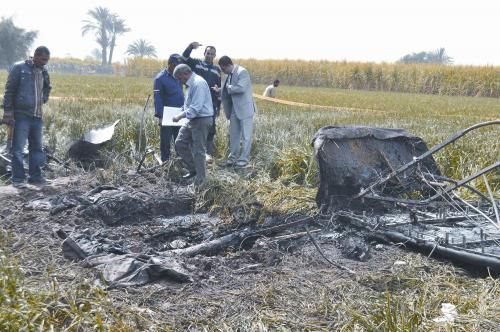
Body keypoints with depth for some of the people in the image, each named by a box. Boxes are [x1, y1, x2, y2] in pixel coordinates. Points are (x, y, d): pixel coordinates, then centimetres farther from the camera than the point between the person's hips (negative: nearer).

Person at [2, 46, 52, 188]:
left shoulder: (44, 72, 12)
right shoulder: (19, 68, -6)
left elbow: (47, 89, 31)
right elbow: (9, 91, -6)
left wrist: (44, 99, 12)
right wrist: (8, 112, -11)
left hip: (37, 116, 6)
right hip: (21, 115, -6)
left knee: (37, 148, 11)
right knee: (18, 149, -3)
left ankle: (35, 176, 20)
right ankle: (18, 179, 3)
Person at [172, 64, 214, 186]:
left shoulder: (198, 83, -20)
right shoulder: (191, 84, 12)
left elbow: (196, 108, -25)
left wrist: (180, 116, -21)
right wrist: (182, 109, 10)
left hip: (202, 120, -10)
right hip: (193, 120, 10)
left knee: (198, 151, -3)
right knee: (180, 143, 12)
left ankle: (200, 181, 9)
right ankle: (193, 169, 24)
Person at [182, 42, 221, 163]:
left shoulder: (217, 69, 16)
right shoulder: (196, 63, 7)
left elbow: (219, 88, 19)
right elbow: (184, 57, -10)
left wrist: (219, 105, 16)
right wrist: (191, 46, -28)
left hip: (211, 103, 2)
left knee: (210, 128, 0)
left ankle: (209, 153, 4)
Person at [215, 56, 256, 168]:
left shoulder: (242, 72, -16)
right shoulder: (230, 74, 9)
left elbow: (241, 88, -28)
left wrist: (229, 87, -15)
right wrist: (219, 90, 4)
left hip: (245, 109, -9)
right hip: (234, 109, 9)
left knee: (246, 136, 0)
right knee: (233, 134, 14)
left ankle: (244, 159, 6)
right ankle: (233, 157, 24)